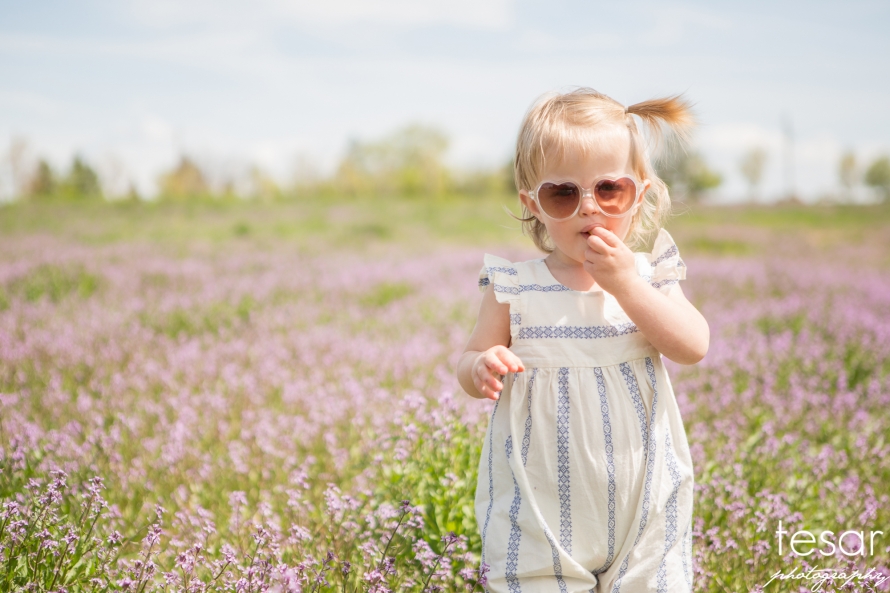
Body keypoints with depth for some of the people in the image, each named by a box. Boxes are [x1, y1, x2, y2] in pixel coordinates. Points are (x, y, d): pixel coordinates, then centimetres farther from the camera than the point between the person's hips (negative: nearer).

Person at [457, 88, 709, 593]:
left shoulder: (650, 275, 0)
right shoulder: (515, 287, -3)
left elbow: (694, 347, -14)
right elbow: (472, 358, 4)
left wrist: (625, 282, -20)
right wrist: (482, 368, -20)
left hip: (641, 496, 1)